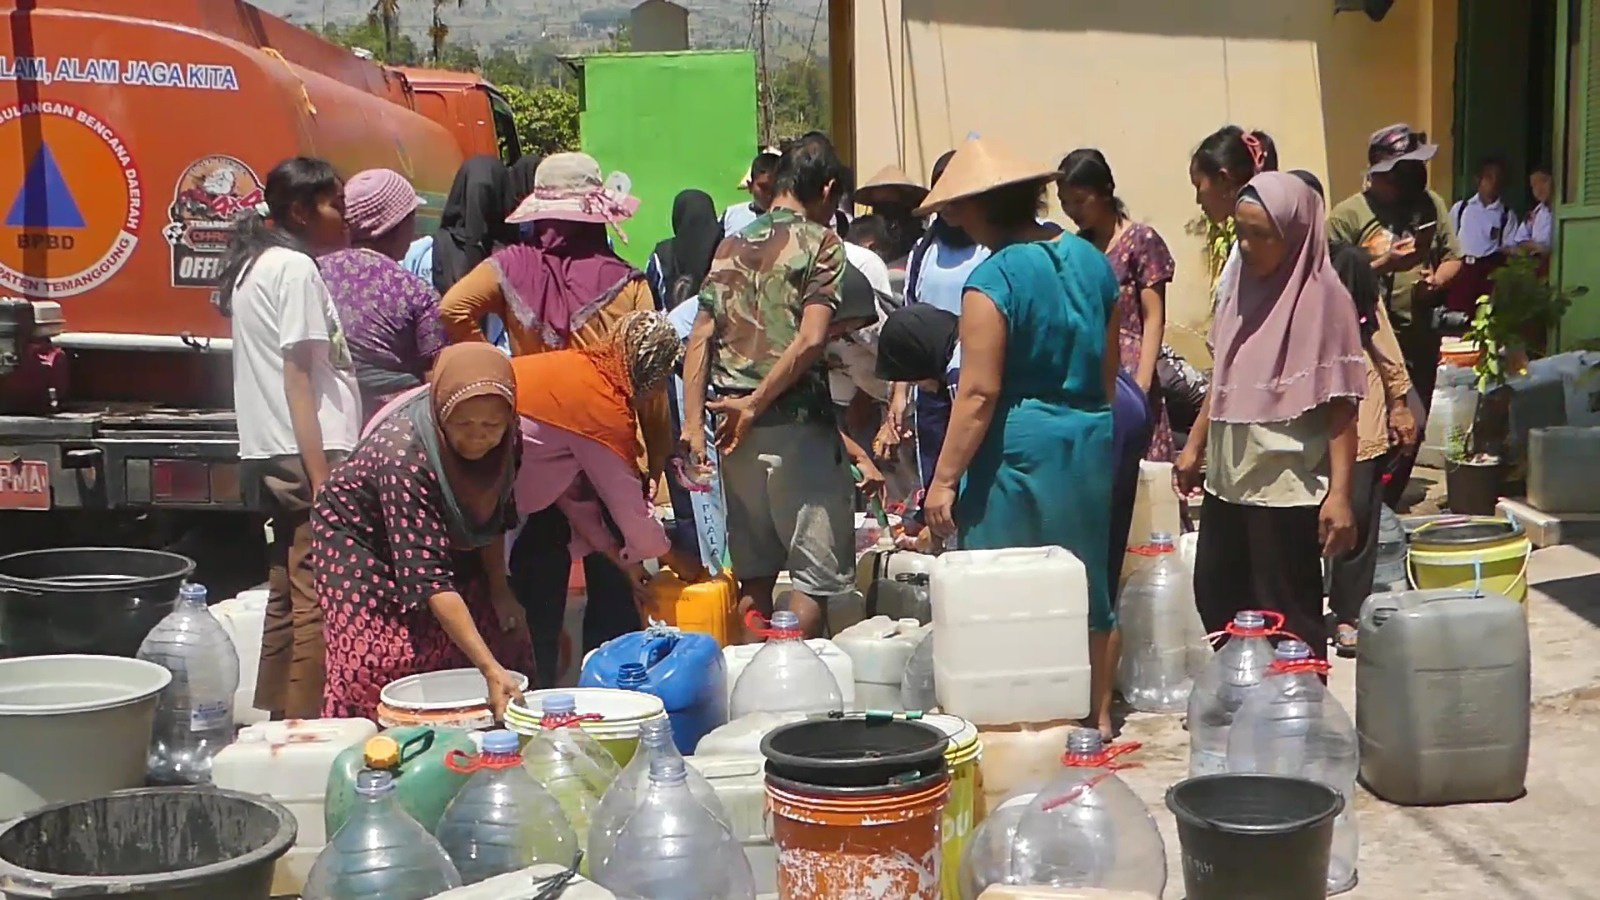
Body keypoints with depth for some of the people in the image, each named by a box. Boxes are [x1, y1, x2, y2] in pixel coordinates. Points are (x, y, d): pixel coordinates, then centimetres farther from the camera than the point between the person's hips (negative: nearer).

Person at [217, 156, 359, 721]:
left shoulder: (255, 265, 20)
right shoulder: (296, 269, -9)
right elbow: (298, 378, -15)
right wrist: (322, 477, -18)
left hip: (270, 455, 10)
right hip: (309, 452, -10)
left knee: (287, 597, 15)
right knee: (318, 605, -10)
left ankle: (278, 717, 22)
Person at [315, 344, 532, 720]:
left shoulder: (505, 439, -22)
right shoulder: (404, 455, -39)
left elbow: (492, 515, -1)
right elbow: (427, 577, -44)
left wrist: (499, 590, -10)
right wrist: (491, 670, -49)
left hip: (442, 539, 6)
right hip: (361, 539, -6)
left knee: (504, 641, -4)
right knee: (375, 662, -20)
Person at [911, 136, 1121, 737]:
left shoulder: (995, 277, -16)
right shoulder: (1090, 259, 6)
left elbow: (979, 393, -20)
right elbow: (1109, 370, 14)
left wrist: (945, 479, -16)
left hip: (1020, 446, -7)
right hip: (1090, 440, 8)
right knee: (1087, 582, 17)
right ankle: (1097, 716, 29)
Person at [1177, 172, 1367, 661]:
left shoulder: (1323, 299, -13)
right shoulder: (1243, 286, 7)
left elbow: (1340, 406, -16)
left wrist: (1339, 495, -21)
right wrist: (1195, 446, 18)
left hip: (1288, 489, -7)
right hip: (1228, 479, 7)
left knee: (1286, 618, 2)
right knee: (1216, 598, 15)